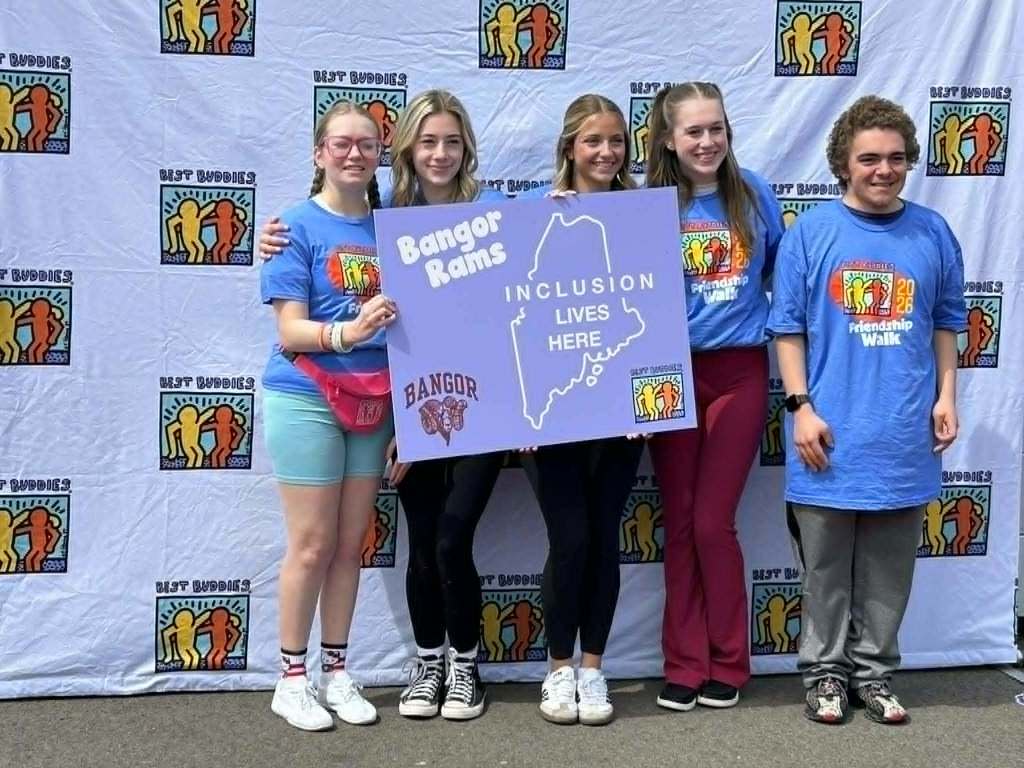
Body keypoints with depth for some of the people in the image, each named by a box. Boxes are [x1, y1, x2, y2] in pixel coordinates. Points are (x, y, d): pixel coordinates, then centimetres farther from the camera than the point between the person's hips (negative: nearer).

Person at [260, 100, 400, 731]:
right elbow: (291, 331, -12)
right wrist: (345, 333, -31)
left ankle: (336, 672, 22)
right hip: (306, 399, -4)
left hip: (374, 402, 5)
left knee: (352, 544, 10)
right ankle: (292, 679, 15)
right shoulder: (299, 226, -7)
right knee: (313, 545, 0)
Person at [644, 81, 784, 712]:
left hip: (738, 371, 0)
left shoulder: (752, 193, 2)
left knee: (713, 522, 0)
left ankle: (727, 664, 16)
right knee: (680, 523, 6)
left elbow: (782, 274, 12)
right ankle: (684, 664, 18)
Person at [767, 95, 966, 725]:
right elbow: (788, 328, -2)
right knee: (826, 567, 9)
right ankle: (825, 670, 24)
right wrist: (801, 406, -8)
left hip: (904, 436, 2)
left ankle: (874, 671, 26)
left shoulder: (933, 234, 5)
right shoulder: (811, 234, -3)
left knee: (889, 570, 12)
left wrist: (946, 397, 5)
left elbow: (946, 324, 13)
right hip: (831, 435, -2)